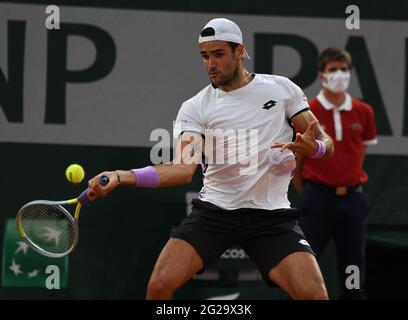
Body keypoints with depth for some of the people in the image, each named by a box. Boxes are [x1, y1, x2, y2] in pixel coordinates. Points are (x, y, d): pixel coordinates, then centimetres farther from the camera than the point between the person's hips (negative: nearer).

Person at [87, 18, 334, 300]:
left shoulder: (282, 89, 4)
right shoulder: (195, 107, 2)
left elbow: (326, 143, 5)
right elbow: (184, 168, -12)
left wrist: (315, 147, -21)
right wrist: (122, 177, -29)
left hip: (272, 215, 0)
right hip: (214, 211, 0)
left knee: (314, 295, -21)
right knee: (159, 286, -16)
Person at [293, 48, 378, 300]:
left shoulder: (363, 112, 4)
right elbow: (296, 159, 1)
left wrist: (348, 184, 11)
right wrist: (305, 192, 2)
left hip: (351, 197, 3)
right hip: (317, 196, -3)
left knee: (353, 264, 6)